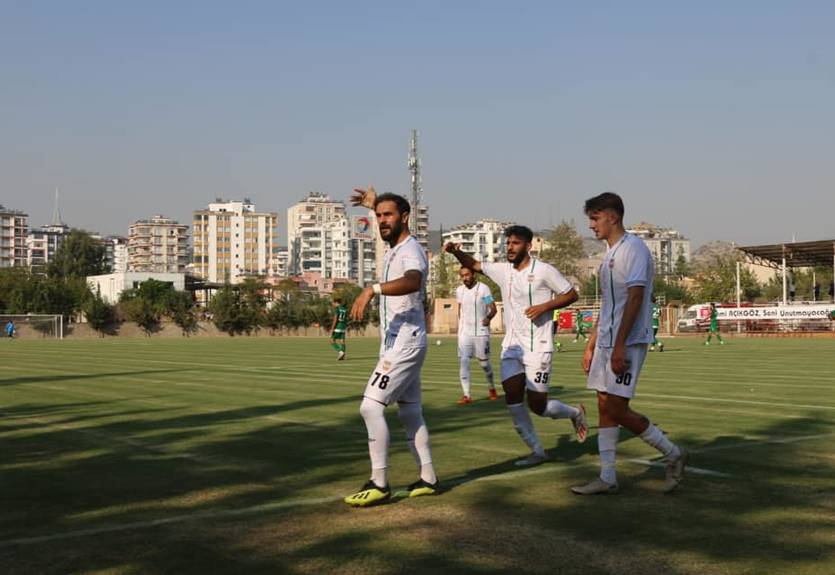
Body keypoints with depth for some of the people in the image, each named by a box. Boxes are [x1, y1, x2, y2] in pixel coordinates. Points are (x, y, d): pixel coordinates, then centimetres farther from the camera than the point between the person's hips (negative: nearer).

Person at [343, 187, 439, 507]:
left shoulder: (410, 251, -17)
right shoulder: (394, 248, 13)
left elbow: (412, 281, -42)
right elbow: (391, 227, 41)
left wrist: (373, 289, -52)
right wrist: (375, 205, 39)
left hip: (405, 343, -10)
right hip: (397, 344, 10)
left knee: (371, 406, -14)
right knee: (410, 412, 13)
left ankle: (379, 483, -10)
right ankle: (428, 479, 19)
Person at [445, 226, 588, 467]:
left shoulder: (544, 270, -8)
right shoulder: (503, 270, 8)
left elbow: (571, 295, -2)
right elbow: (473, 265, 18)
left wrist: (544, 306, -16)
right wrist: (457, 252, -2)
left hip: (537, 347, -5)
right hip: (511, 345, 6)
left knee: (537, 405, -4)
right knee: (512, 398, -6)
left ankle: (575, 413, 27)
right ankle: (537, 451, 6)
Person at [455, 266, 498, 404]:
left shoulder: (483, 289, -11)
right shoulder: (459, 290, 5)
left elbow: (493, 308, -15)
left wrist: (488, 317, -35)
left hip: (481, 332, -4)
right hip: (464, 333, 4)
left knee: (484, 362, 7)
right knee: (463, 361, -8)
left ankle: (491, 388, 33)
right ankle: (467, 395, -7)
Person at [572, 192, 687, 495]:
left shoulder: (633, 248, -12)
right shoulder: (610, 254, 18)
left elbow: (635, 298, -20)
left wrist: (619, 345, -25)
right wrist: (591, 344, 21)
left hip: (628, 343, -9)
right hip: (606, 343, 9)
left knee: (617, 409, -9)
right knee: (605, 407, 7)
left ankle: (673, 455, 7)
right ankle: (607, 478, 12)